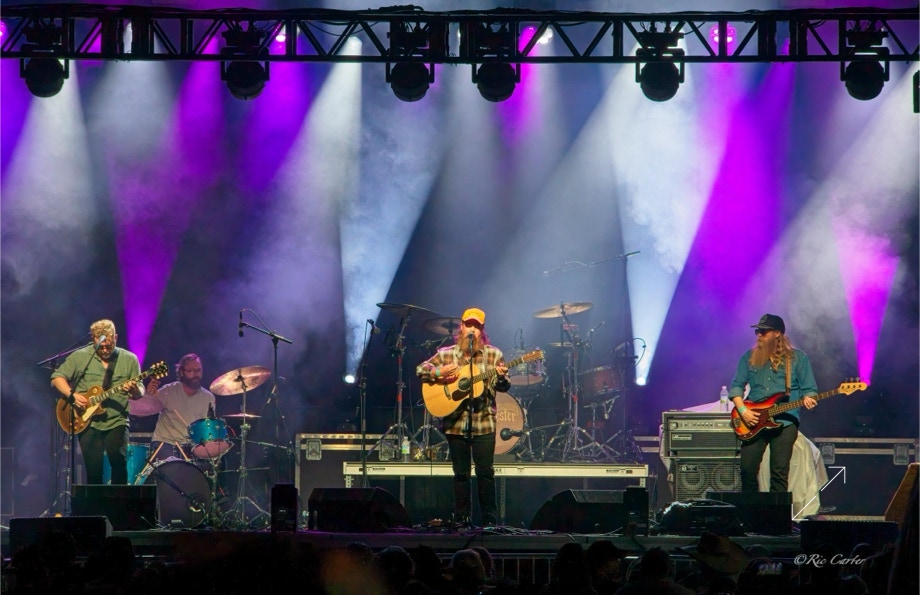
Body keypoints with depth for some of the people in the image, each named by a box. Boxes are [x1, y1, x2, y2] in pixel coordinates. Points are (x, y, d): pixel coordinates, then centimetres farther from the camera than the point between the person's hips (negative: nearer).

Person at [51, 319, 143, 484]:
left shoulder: (129, 359, 6)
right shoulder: (80, 357, 3)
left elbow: (140, 393, 7)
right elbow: (57, 378, 4)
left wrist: (135, 391, -17)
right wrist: (72, 395, -11)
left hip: (116, 422, 0)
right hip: (88, 423, 0)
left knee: (119, 460, -20)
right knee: (93, 469, -5)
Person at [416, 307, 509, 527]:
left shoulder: (493, 354, 5)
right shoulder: (446, 354, 6)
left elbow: (503, 387, 5)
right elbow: (420, 370, 5)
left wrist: (501, 378, -18)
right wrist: (438, 372, -14)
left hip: (484, 423, -1)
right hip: (455, 424, 1)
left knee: (485, 472, -2)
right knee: (461, 473, 5)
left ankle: (490, 520, 5)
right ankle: (461, 519, 11)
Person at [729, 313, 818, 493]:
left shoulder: (798, 358, 4)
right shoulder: (749, 357, 11)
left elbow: (809, 389, 4)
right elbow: (736, 386, 10)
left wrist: (807, 399, -19)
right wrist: (742, 410, -6)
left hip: (785, 423, -3)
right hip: (754, 423, 3)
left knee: (779, 472, -6)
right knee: (747, 469, -3)